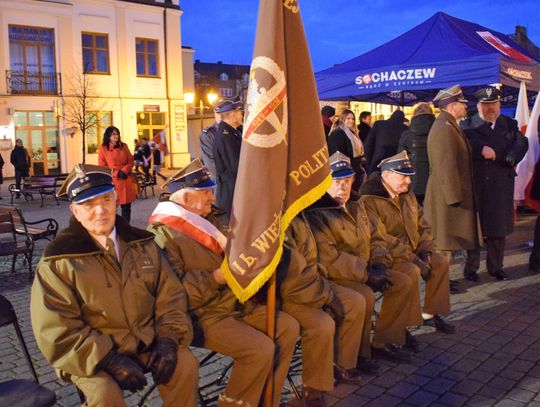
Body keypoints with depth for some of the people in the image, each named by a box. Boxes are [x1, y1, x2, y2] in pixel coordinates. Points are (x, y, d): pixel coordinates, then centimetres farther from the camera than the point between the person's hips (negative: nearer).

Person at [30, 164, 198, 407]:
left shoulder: (142, 244, 7)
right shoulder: (59, 261, -7)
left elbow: (170, 295, 6)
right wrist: (110, 360, -21)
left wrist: (168, 338, -11)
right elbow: (57, 331, -11)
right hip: (93, 354, -3)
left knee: (185, 364, -19)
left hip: (147, 342, 3)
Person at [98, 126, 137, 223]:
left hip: (126, 180, 4)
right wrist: (117, 173, -14)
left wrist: (124, 171, -11)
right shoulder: (103, 149, -2)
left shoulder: (124, 146, 10)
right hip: (112, 181, -3)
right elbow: (102, 168, -3)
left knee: (126, 206, 6)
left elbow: (131, 161, 8)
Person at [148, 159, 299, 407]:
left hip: (235, 302, 9)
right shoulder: (163, 234, -13)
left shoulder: (209, 219, 15)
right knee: (261, 348, -23)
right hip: (201, 314, -9)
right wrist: (217, 277, -24)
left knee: (288, 327, 0)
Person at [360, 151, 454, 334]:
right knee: (412, 271, -30)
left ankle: (430, 313, 10)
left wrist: (426, 251, -3)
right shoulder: (369, 201, -18)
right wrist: (413, 259, -25)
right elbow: (380, 239, -26)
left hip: (412, 250, 9)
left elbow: (423, 227, 16)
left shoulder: (408, 196, 11)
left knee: (441, 262, -3)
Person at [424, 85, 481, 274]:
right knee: (444, 243, -2)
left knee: (447, 241, 17)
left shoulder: (448, 126, 14)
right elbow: (447, 168, -24)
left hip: (451, 194, 10)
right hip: (447, 196, -10)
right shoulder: (445, 129, -20)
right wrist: (454, 198, -23)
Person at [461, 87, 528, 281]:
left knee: (498, 227, 8)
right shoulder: (468, 125, 6)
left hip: (501, 186, 3)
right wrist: (482, 149, -22)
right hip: (475, 184, -3)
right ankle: (471, 267, 13)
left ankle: (496, 266, 20)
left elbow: (521, 144, 0)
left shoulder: (510, 125, 14)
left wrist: (508, 158, -16)